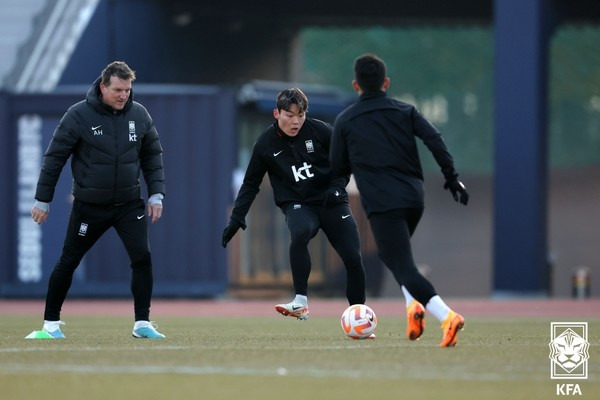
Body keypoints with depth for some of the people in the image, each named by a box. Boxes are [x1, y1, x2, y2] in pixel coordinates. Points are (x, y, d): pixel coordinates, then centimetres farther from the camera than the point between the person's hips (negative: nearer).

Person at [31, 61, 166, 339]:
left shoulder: (139, 115, -1)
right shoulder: (78, 115, -12)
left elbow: (152, 156, 10)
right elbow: (55, 158, -6)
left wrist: (156, 195, 2)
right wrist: (43, 200, -4)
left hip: (130, 204, 2)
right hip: (89, 206, -2)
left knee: (142, 258, -10)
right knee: (68, 262, 6)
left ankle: (142, 323, -1)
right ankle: (51, 322, 20)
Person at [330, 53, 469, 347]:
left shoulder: (345, 121, 6)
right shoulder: (405, 111, 11)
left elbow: (338, 169, 9)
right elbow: (434, 140, -2)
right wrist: (451, 177, 1)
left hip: (381, 203, -5)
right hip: (414, 198, 5)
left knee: (404, 267, -10)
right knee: (397, 256, 29)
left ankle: (446, 316, -31)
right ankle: (414, 305, 6)